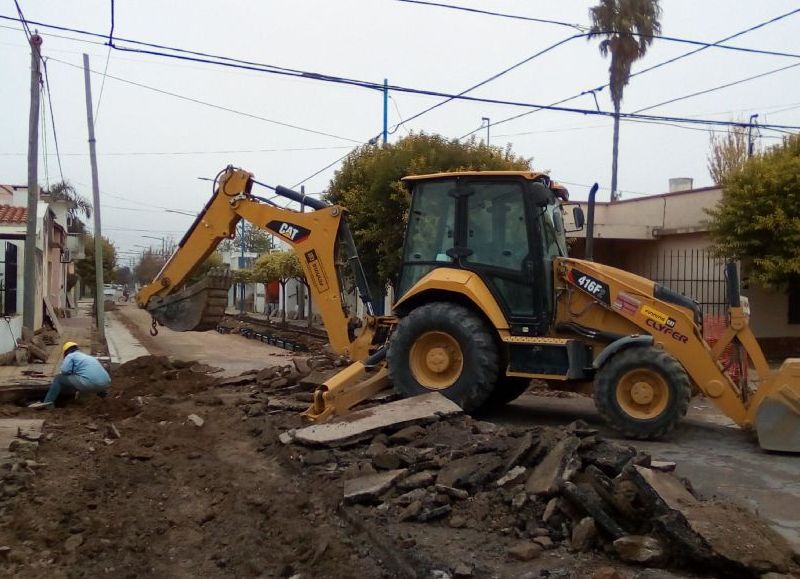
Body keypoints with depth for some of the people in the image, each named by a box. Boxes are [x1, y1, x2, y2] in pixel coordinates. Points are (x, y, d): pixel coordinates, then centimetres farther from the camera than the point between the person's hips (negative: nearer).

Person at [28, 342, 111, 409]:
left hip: (89, 383, -6)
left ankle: (48, 402, -1)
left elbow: (65, 371, -2)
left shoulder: (71, 356, 13)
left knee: (59, 379, 9)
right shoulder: (89, 357, 34)